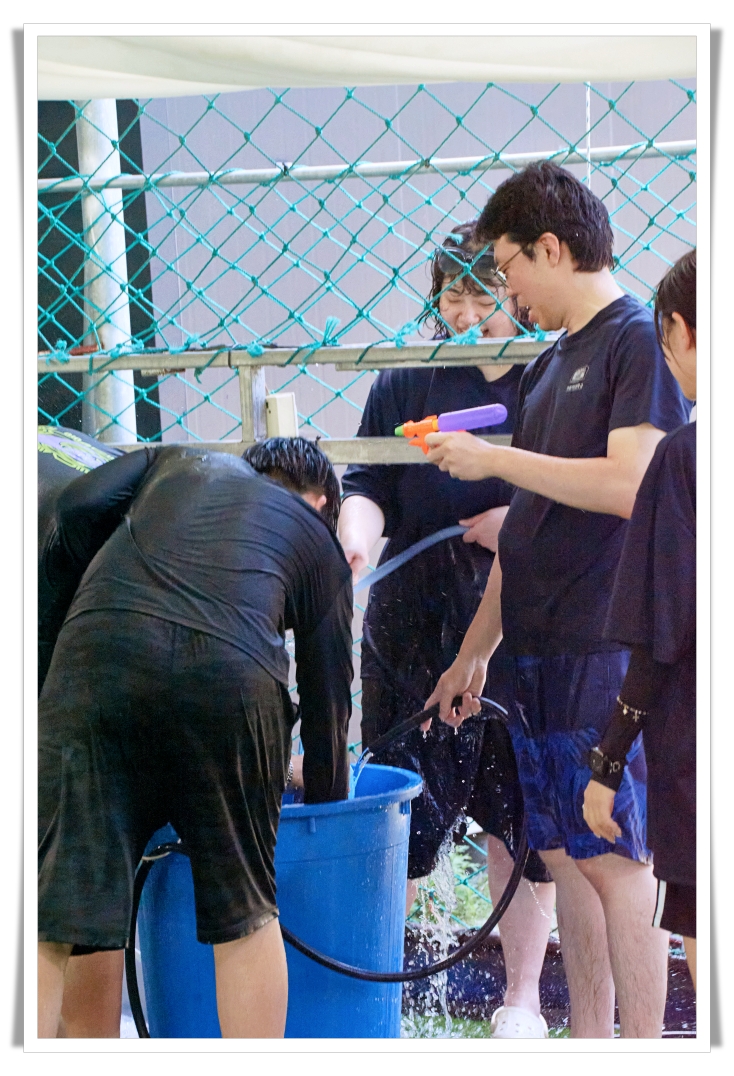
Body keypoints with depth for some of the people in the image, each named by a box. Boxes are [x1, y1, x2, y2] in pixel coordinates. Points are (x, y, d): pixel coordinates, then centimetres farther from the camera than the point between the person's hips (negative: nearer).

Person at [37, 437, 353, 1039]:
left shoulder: (176, 462, 34)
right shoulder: (318, 543, 31)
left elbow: (80, 506, 15)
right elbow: (328, 695, 30)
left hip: (98, 653, 0)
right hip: (232, 671, 0)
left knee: (45, 920, -1)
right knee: (245, 917, 15)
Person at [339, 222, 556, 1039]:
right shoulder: (405, 385, 5)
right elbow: (369, 485, 1)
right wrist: (356, 533, -21)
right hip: (417, 628, 0)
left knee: (521, 818, 6)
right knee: (405, 814, -3)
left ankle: (521, 997, 20)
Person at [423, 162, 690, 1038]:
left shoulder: (638, 341, -8)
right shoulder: (550, 365, 18)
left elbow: (627, 486, -21)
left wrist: (494, 459, -13)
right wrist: (474, 650, 22)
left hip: (609, 646, -9)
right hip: (540, 650, 9)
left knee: (613, 857, -8)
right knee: (564, 852, 10)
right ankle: (589, 1045, 17)